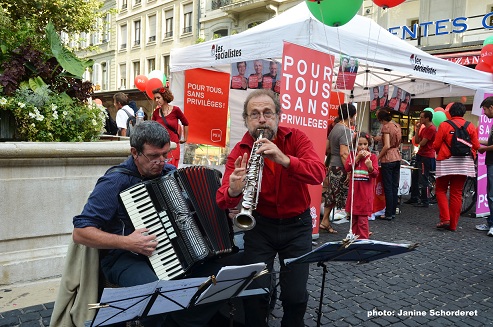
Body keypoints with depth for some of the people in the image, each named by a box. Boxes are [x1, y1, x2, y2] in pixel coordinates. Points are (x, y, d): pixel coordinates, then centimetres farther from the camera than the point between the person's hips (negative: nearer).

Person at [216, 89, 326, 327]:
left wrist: (284, 159, -41)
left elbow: (318, 174, -25)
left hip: (297, 225, 0)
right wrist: (233, 191, -44)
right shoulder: (239, 152, -10)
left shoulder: (296, 138, -9)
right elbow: (223, 202, -20)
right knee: (254, 292, -6)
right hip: (260, 225, 0)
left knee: (296, 295, -3)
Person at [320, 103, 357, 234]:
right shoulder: (345, 131, -15)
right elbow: (344, 153, -22)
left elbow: (327, 146, 20)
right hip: (341, 168, -10)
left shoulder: (335, 128, 13)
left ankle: (325, 221, 20)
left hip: (332, 166, 10)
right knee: (348, 197, -4)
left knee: (332, 195, 14)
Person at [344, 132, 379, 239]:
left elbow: (375, 174, -9)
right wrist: (358, 157, -14)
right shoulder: (352, 155, 7)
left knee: (363, 219, -3)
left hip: (366, 193, -3)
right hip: (354, 191, 3)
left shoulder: (372, 156, -1)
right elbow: (347, 168, -9)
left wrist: (370, 167, -30)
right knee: (353, 218, 13)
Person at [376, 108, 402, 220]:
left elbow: (387, 146, -19)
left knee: (388, 188, -2)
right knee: (394, 186, 11)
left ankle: (388, 214, 2)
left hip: (388, 159, -8)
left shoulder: (386, 127, -12)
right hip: (397, 157, 8)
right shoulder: (397, 126, 10)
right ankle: (393, 212, 17)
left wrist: (378, 157, -12)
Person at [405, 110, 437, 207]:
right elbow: (416, 141, 11)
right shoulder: (423, 128, 17)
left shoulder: (431, 129, -15)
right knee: (414, 177, 13)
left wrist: (420, 142, 5)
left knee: (423, 180, -7)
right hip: (420, 155, 10)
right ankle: (414, 198, 22)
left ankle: (425, 202, 0)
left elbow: (422, 143, -19)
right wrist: (417, 129, 5)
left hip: (427, 156, -10)